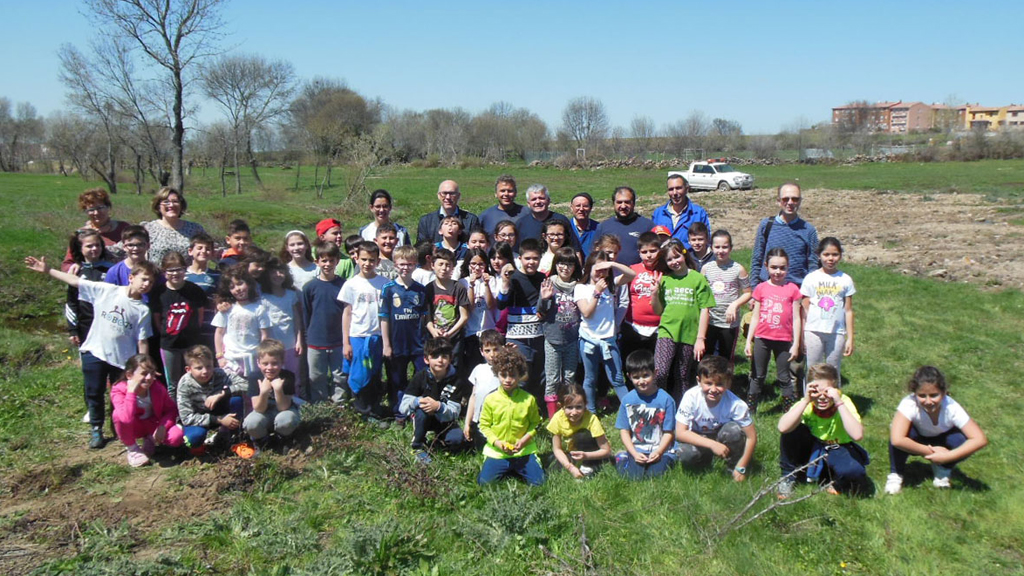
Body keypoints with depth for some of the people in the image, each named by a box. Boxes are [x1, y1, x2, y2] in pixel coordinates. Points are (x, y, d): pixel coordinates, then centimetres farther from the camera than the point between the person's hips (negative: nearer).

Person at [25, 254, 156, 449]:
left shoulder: (143, 310, -10)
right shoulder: (105, 290, -8)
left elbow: (142, 341, -7)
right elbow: (76, 281, -2)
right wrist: (48, 270, -4)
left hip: (123, 359, -1)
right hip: (95, 353, 1)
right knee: (94, 394, 12)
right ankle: (96, 429, 29)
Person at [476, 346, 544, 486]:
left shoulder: (529, 399, -3)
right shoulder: (490, 399, -4)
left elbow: (535, 423, 3)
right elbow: (484, 425, 0)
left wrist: (524, 440, -13)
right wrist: (496, 442, -14)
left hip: (524, 450, 0)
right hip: (496, 451, 0)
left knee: (537, 481, -10)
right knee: (483, 481, -13)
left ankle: (516, 469, 22)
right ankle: (506, 470, 20)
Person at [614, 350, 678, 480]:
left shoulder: (665, 399, -6)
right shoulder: (627, 400, 0)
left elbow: (668, 432, -4)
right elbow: (624, 431, 2)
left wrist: (658, 452, -19)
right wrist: (635, 454, -11)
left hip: (661, 451, -1)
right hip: (637, 450, 1)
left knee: (654, 473, -27)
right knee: (633, 475, -24)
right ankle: (622, 458, 10)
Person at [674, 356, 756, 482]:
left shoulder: (736, 404, -26)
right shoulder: (691, 397, -27)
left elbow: (751, 437, -17)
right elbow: (680, 433, -27)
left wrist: (741, 468, -19)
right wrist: (712, 444, -36)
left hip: (723, 438, 0)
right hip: (699, 439, 0)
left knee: (733, 429, -32)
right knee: (685, 454, -31)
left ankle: (733, 466, -5)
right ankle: (706, 460, 5)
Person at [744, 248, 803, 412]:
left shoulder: (792, 289, -1)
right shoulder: (761, 288, 1)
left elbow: (796, 318, 0)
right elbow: (755, 317, 5)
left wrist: (796, 344, -3)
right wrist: (748, 341, 2)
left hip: (784, 340, -1)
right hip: (762, 339, 1)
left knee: (784, 378, 7)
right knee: (757, 377, 10)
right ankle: (750, 411, 17)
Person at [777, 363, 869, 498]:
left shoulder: (843, 401, -22)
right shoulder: (806, 404, -18)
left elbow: (857, 435, -39)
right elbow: (782, 428, -37)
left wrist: (838, 403, -41)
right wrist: (806, 400, -38)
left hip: (837, 451, -1)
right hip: (811, 449, 2)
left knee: (853, 472, -35)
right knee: (791, 430, -28)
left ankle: (838, 484, 3)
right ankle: (788, 477, -6)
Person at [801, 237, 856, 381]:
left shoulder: (845, 280, 3)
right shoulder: (811, 278, 0)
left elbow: (848, 310, 4)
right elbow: (805, 309, 2)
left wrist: (850, 338, 2)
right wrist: (801, 335, -1)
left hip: (837, 332, 1)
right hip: (814, 331, -1)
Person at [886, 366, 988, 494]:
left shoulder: (952, 408, -31)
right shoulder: (909, 404, -37)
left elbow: (980, 440, -33)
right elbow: (896, 440, -48)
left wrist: (947, 457, -37)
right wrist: (931, 451, -38)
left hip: (940, 442, 2)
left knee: (963, 441, -30)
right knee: (904, 433, -36)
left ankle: (942, 470, 3)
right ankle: (895, 474, -8)